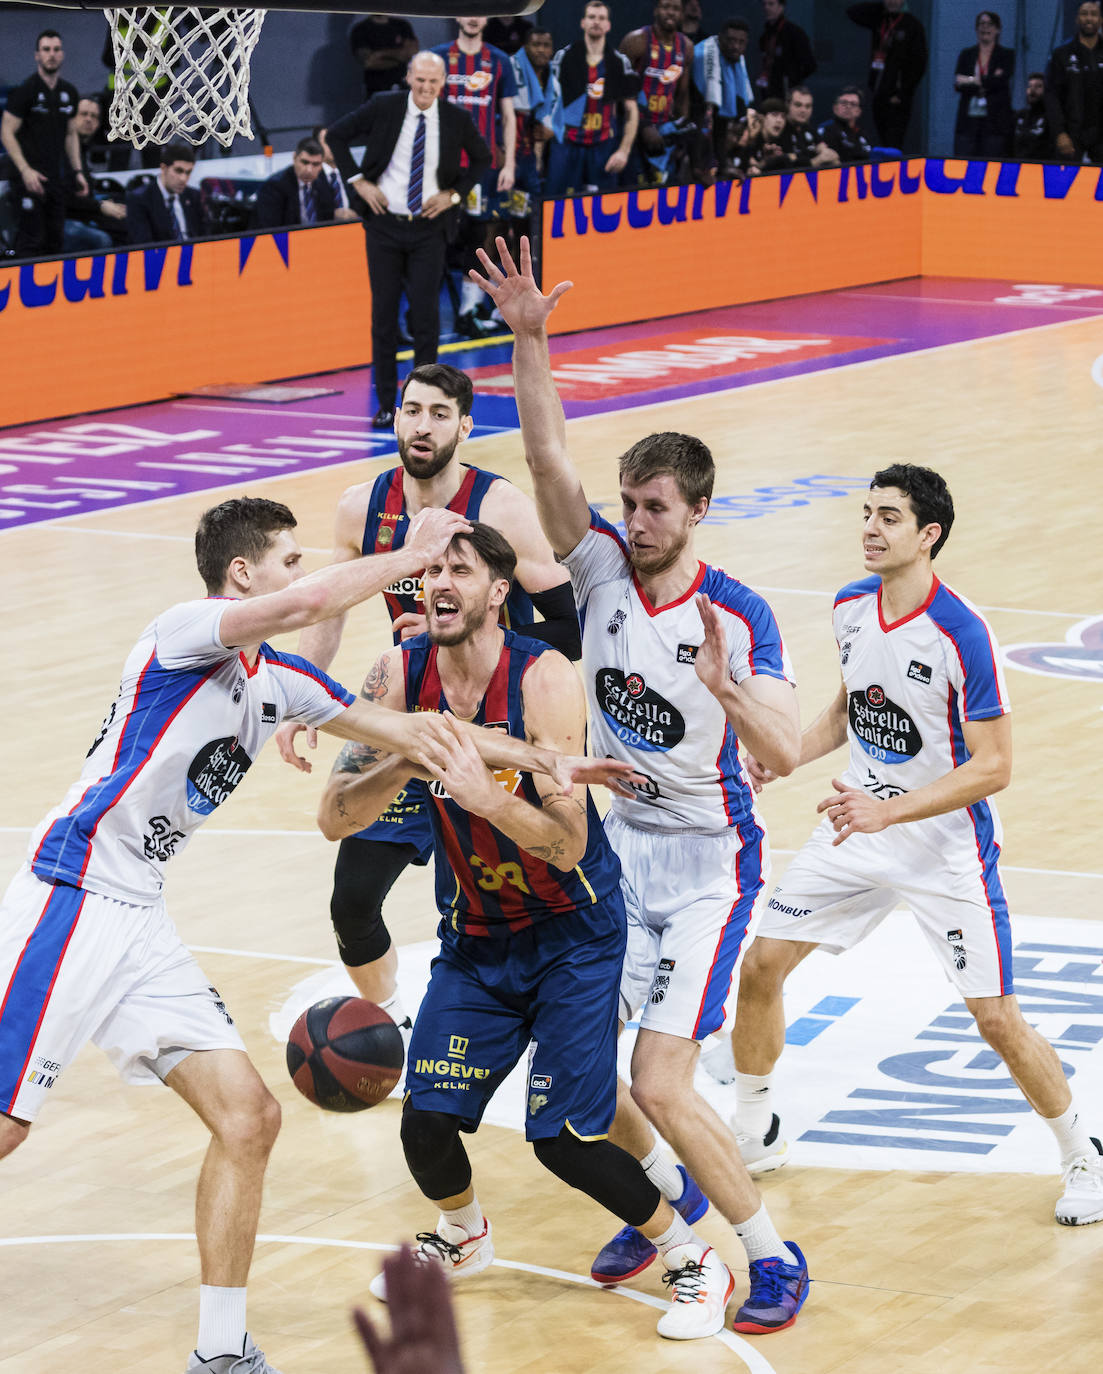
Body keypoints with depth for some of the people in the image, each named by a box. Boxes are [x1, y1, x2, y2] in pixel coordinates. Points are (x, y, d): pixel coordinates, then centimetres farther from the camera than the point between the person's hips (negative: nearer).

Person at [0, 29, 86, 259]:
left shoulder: (69, 92, 12)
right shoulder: (25, 91, -7)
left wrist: (77, 171, 12)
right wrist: (25, 170, -18)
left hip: (57, 177, 6)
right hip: (32, 177, -6)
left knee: (56, 241, 8)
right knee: (31, 242, -10)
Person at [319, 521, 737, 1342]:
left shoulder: (545, 680, -23)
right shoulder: (401, 675, -10)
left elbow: (569, 846, -27)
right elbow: (334, 818, -13)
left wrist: (486, 795, -44)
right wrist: (406, 763, -31)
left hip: (574, 931, -4)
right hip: (475, 935, 4)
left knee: (565, 1139, -11)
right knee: (426, 1124, -4)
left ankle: (695, 1262, 12)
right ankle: (463, 1237, 30)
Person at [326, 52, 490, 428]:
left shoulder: (456, 119, -2)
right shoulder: (384, 108, -5)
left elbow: (481, 159, 14)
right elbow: (336, 135, 5)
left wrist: (455, 194, 1)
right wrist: (357, 181, -3)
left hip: (428, 228, 0)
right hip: (384, 226, 0)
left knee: (426, 316, -2)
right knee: (383, 314, 3)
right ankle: (386, 404, 10)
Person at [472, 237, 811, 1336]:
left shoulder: (740, 618, -16)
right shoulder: (602, 568, -6)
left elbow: (784, 758, -23)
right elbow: (547, 458, -18)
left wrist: (723, 686, -41)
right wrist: (528, 339, -31)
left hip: (706, 861, -5)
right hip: (614, 843, 6)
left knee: (659, 1086, -13)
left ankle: (774, 1259, 3)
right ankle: (665, 1196, 34)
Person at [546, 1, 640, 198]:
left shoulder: (620, 62, 6)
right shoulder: (564, 57, 4)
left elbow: (631, 112, 7)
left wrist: (623, 151, -2)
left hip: (604, 148, 1)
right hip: (567, 145, -1)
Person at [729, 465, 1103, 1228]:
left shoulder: (963, 635, -23)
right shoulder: (851, 608, -3)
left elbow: (993, 768, -22)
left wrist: (887, 811, -29)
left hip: (946, 845, -6)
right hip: (858, 826, 6)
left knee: (998, 1020, -6)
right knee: (760, 966, 3)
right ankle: (757, 1136, 23)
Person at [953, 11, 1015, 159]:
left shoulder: (1006, 55, 8)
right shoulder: (966, 54, 14)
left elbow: (1001, 82, -9)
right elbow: (958, 85, 1)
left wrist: (973, 81, -8)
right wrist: (987, 83, -9)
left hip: (994, 121, -2)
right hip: (968, 120, 2)